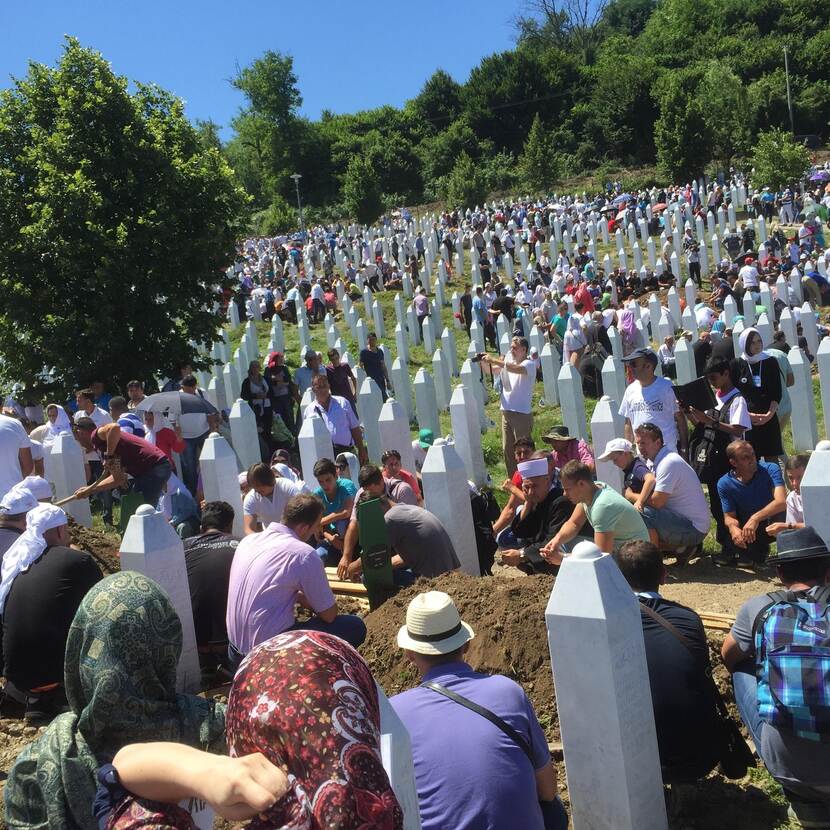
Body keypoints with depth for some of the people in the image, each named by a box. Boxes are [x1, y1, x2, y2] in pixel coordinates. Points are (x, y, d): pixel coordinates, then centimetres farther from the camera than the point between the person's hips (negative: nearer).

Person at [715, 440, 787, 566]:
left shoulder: (770, 470, -20)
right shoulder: (724, 483, -13)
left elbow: (781, 502, -34)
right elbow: (729, 517, -11)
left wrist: (755, 518, -48)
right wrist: (733, 528, -37)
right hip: (744, 527, 0)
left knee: (780, 514, -32)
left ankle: (757, 549, -6)